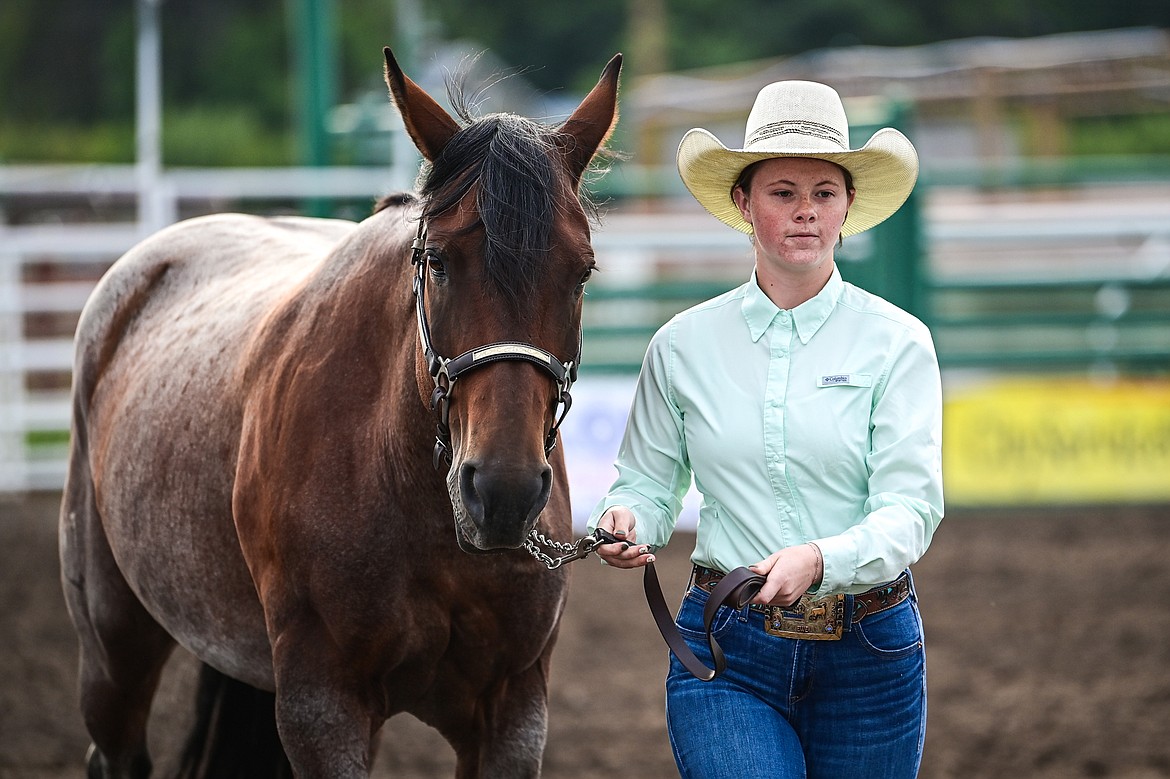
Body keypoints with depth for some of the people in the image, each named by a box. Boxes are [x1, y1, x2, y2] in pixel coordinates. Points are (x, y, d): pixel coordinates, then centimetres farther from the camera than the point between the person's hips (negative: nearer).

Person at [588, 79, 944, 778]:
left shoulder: (897, 343, -2)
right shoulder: (684, 345, 4)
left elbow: (912, 505, -11)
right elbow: (649, 482, 12)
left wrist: (820, 560, -31)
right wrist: (626, 523, -13)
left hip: (868, 651, 0)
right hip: (726, 648, 0)